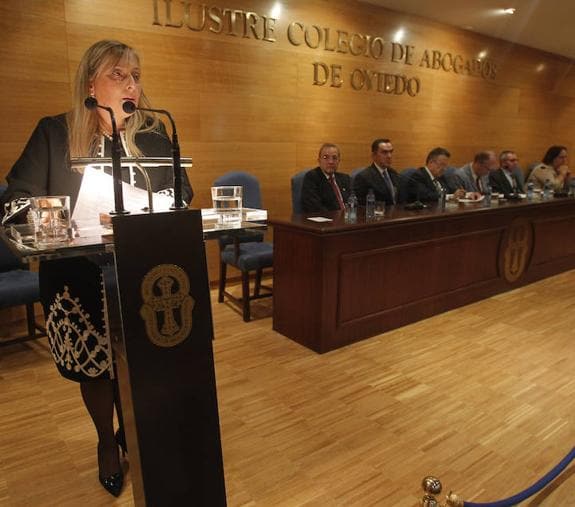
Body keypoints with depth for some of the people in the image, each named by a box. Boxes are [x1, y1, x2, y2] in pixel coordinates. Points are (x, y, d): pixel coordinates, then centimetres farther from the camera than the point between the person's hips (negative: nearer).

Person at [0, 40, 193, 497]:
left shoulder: (153, 134, 2)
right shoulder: (54, 133, -3)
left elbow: (181, 194, 5)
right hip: (79, 277, -1)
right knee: (94, 365, 11)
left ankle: (130, 435, 39)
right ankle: (107, 443, 39)